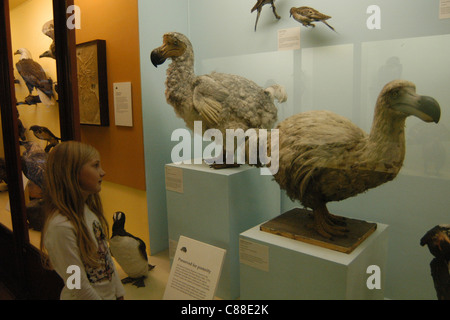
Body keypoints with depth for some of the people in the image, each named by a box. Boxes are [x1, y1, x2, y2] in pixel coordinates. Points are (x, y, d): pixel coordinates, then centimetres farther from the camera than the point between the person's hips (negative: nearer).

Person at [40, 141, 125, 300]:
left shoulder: (89, 209, -4)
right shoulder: (61, 227, -29)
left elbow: (106, 255, 3)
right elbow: (79, 288, -24)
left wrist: (119, 293, 6)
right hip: (89, 296, -7)